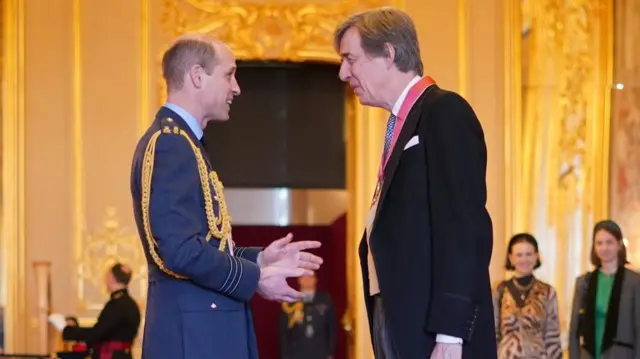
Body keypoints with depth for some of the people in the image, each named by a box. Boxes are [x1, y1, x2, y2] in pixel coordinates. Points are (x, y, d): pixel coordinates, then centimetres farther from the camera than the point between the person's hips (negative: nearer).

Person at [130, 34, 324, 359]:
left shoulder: (180, 141, 17)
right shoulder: (170, 143, -14)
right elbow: (181, 249, -23)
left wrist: (258, 259, 10)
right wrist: (255, 278, -12)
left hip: (201, 328, 11)